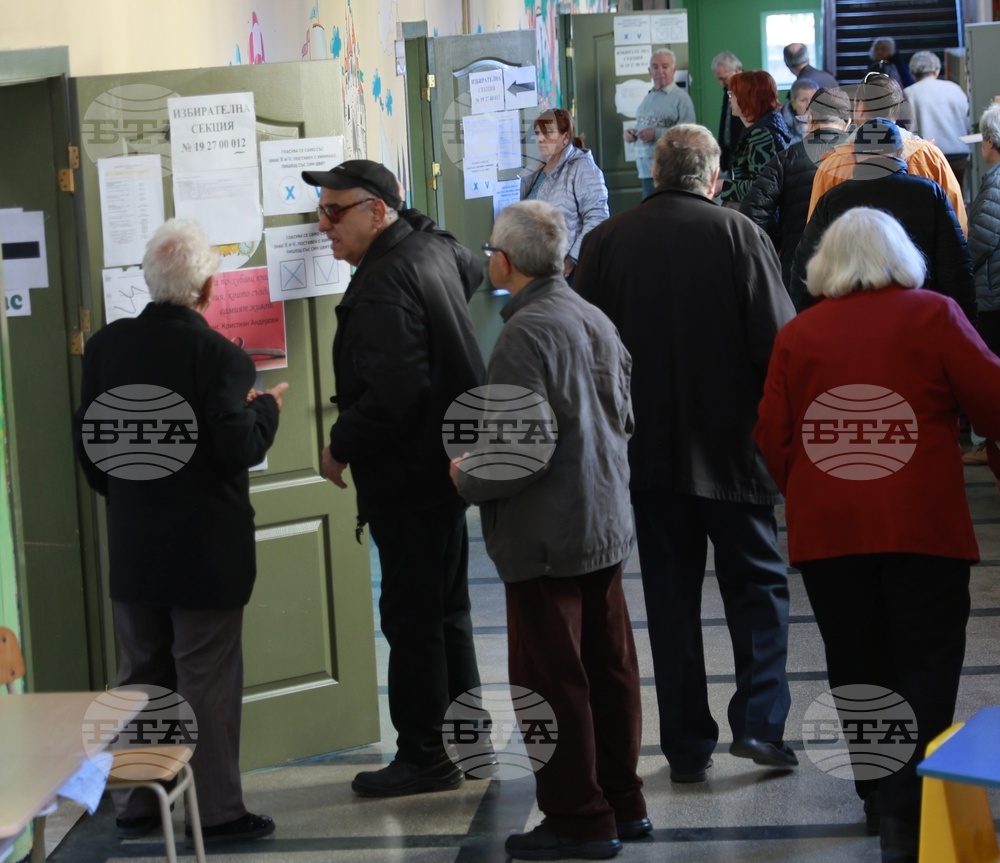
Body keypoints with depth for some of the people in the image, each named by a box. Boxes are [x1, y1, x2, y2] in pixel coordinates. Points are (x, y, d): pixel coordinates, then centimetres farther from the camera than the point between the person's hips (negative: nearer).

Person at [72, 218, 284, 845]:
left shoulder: (106, 345, 0)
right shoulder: (218, 354, -17)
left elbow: (87, 443, 5)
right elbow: (239, 450, -20)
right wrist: (267, 408, -1)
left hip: (133, 548, 5)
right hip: (206, 551, -5)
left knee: (141, 675, 16)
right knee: (208, 680, 3)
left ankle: (136, 804, 24)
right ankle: (217, 811, 9)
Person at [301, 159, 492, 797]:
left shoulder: (385, 284, -21)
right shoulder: (432, 247, 10)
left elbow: (393, 391, -28)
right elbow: (473, 269, 36)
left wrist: (342, 446, -14)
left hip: (408, 478, -11)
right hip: (446, 458, 11)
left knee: (411, 617, -3)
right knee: (446, 609, 17)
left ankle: (424, 756, 3)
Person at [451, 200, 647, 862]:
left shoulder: (525, 335, -19)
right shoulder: (596, 321, 7)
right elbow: (624, 418, 15)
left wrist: (467, 480, -6)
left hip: (546, 536, -9)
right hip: (608, 524, 9)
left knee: (553, 682, 1)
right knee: (610, 670, 15)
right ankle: (623, 803, 24)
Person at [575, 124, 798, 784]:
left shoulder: (606, 241, -2)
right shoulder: (739, 235, -8)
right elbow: (778, 341, -11)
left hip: (647, 451, 2)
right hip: (732, 448, -2)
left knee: (671, 597, 9)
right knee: (757, 583, 12)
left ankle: (687, 746, 11)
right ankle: (759, 719, 0)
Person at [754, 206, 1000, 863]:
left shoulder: (798, 335, 3)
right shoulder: (933, 316, -4)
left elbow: (773, 440, 4)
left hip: (828, 532, 3)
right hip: (923, 527, -3)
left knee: (856, 663, 15)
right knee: (925, 667, 1)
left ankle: (879, 787, 27)